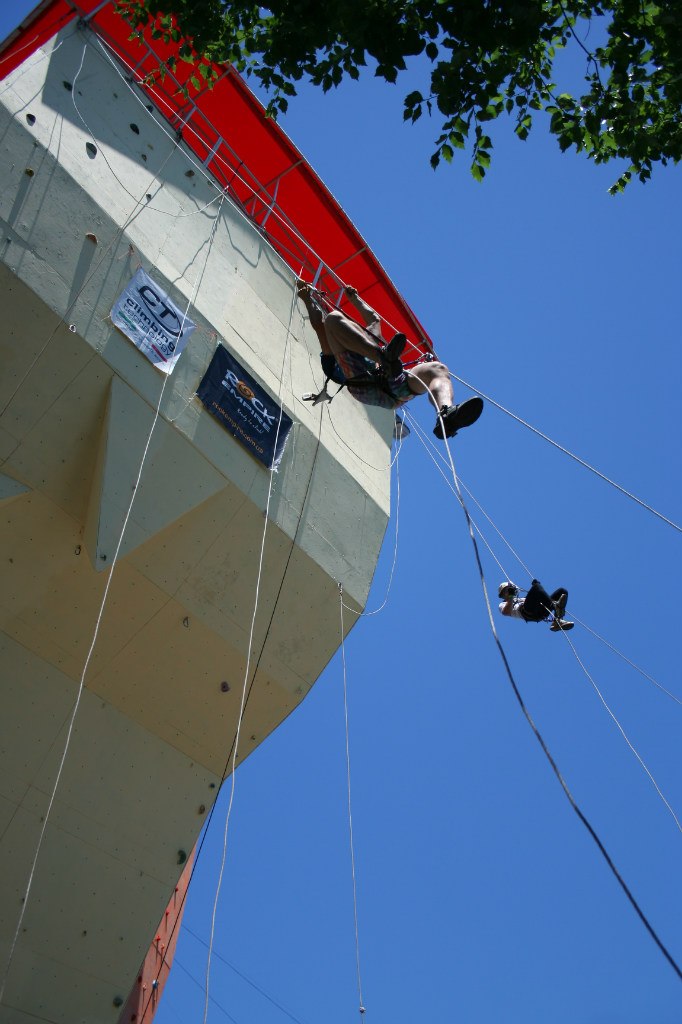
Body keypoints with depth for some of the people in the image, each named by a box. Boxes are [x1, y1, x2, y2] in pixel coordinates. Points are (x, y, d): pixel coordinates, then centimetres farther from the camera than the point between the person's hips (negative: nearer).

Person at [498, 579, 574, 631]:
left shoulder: (521, 599, 44)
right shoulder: (503, 604, 27)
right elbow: (506, 612, 1)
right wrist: (510, 598, -2)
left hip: (541, 611, 7)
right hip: (528, 612, -7)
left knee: (563, 591, -5)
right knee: (536, 586, -23)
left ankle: (557, 622, -27)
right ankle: (555, 605, -43)